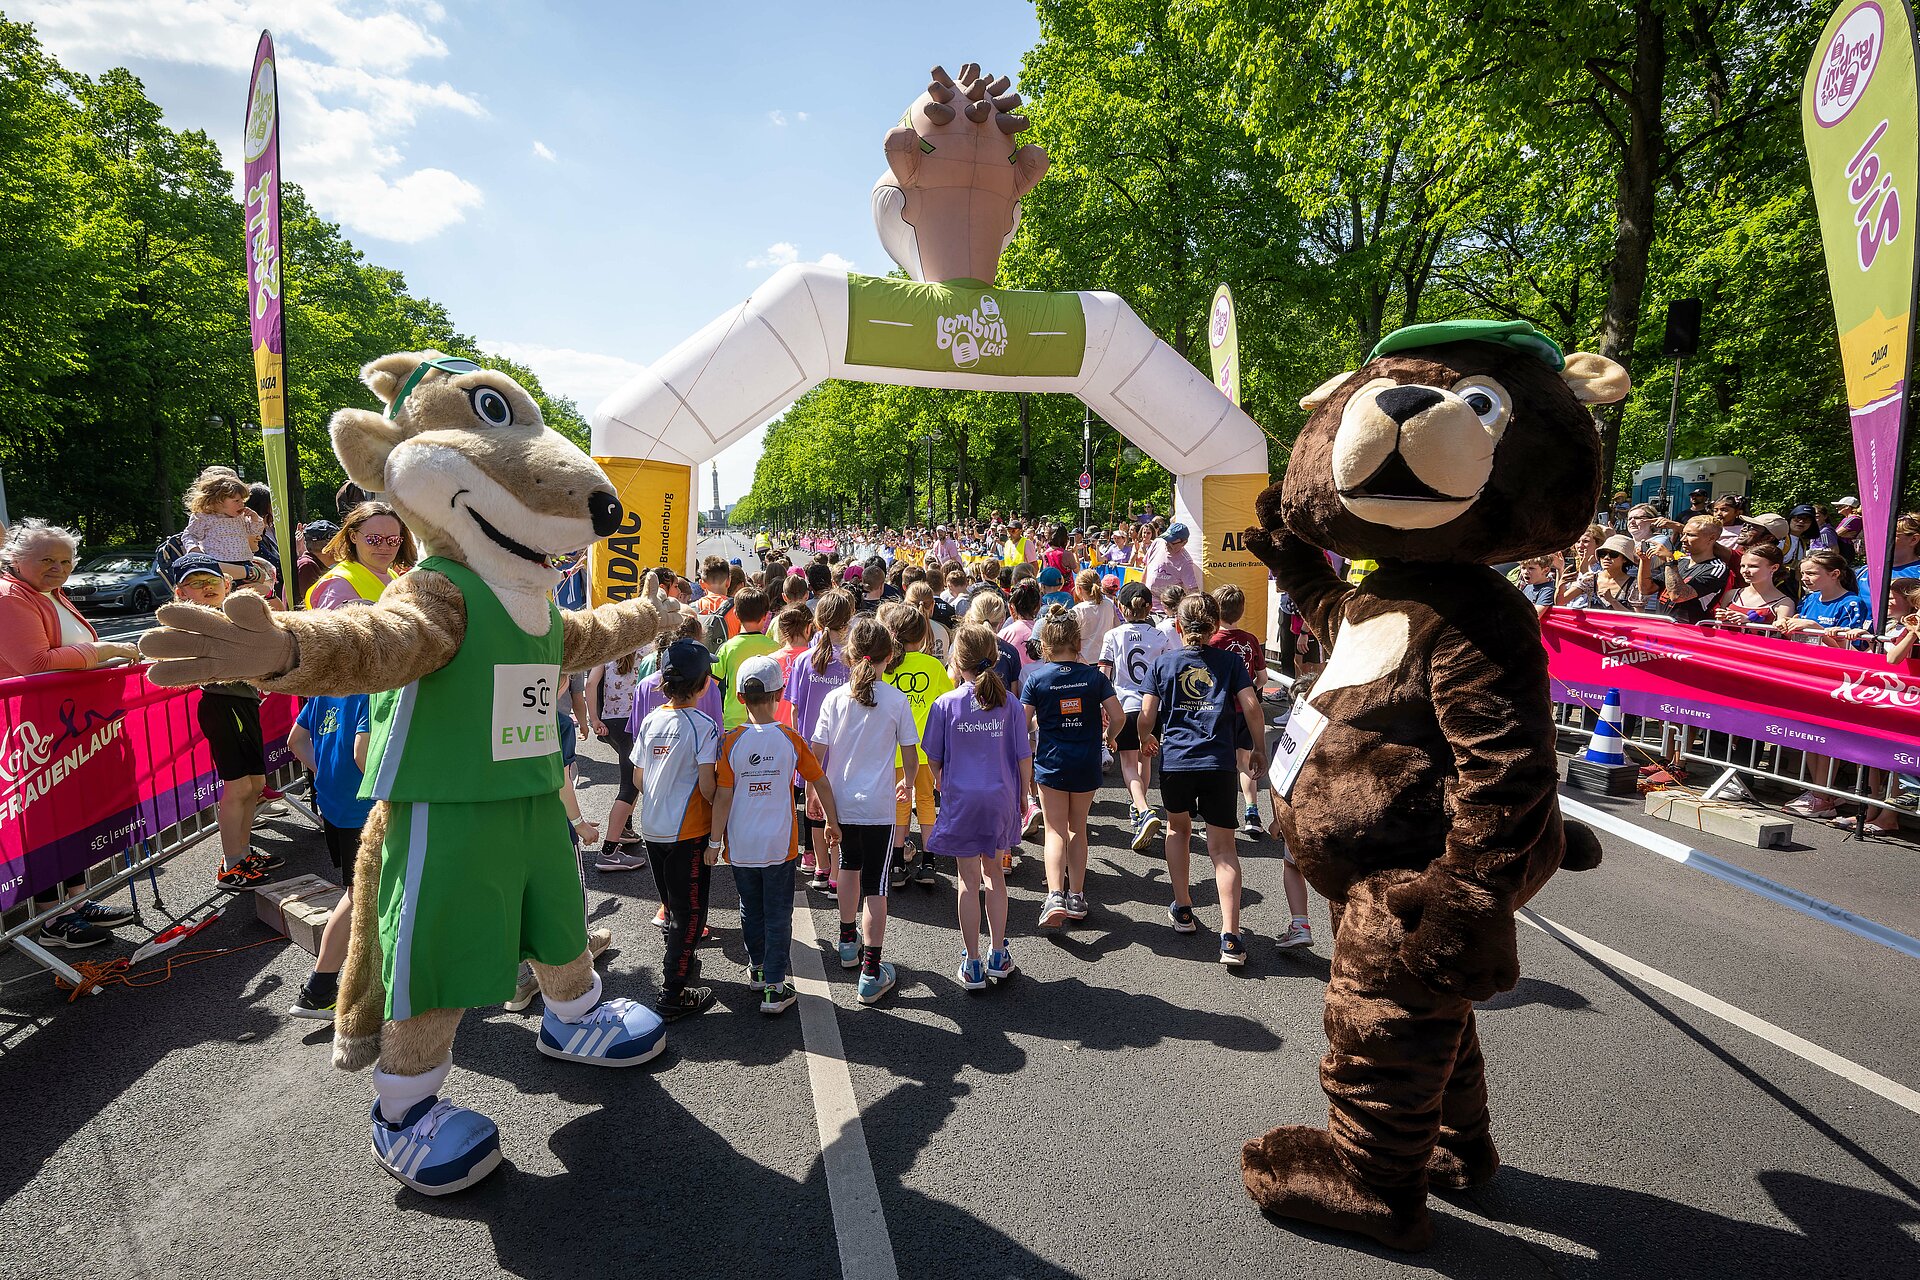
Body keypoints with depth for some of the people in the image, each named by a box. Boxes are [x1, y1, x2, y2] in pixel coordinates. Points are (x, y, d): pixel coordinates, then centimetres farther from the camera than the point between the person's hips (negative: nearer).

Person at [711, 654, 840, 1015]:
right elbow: (821, 783, -2)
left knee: (750, 909, 20)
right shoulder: (790, 739, -9)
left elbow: (723, 797, -10)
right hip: (780, 845, -1)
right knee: (778, 915, 8)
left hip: (740, 845, 1)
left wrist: (715, 839, 1)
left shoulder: (731, 741, -10)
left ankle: (757, 968, 38)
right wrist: (833, 823, 12)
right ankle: (774, 988, 9)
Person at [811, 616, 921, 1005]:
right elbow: (911, 757, -4)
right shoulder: (897, 700, -10)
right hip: (879, 805, -3)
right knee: (875, 885, 2)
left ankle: (848, 943, 43)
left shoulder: (835, 699, -6)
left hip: (841, 802, 3)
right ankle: (871, 972, 2)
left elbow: (817, 753, -3)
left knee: (850, 866, 26)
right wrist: (906, 783, 17)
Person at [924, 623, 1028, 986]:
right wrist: (1023, 795, 14)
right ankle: (998, 956, 24)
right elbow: (1024, 757, -1)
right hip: (1001, 799, 2)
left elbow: (933, 759, 0)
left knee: (969, 881, 8)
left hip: (962, 798, -2)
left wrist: (940, 781, 22)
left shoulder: (946, 704, -8)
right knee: (994, 874, 18)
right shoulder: (1009, 704, -5)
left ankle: (973, 965, 14)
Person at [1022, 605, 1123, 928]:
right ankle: (1076, 897, 21)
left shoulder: (1036, 678, -7)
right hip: (1087, 765, 2)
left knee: (1056, 831, 3)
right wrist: (1107, 738, 15)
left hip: (1051, 763, -2)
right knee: (1077, 829, 17)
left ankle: (1055, 896, -15)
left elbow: (1022, 723, -7)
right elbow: (1118, 717, -5)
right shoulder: (1094, 676, -3)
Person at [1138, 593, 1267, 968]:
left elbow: (1147, 714, 1)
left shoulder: (1163, 662, 3)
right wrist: (1259, 750, 7)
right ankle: (1230, 936, -9)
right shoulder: (1230, 661, 4)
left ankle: (1182, 909, 30)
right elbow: (1251, 706, -5)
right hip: (1219, 762, 0)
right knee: (1223, 847, 3)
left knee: (1178, 828, 26)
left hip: (1174, 760, 1)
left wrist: (1145, 740, 21)